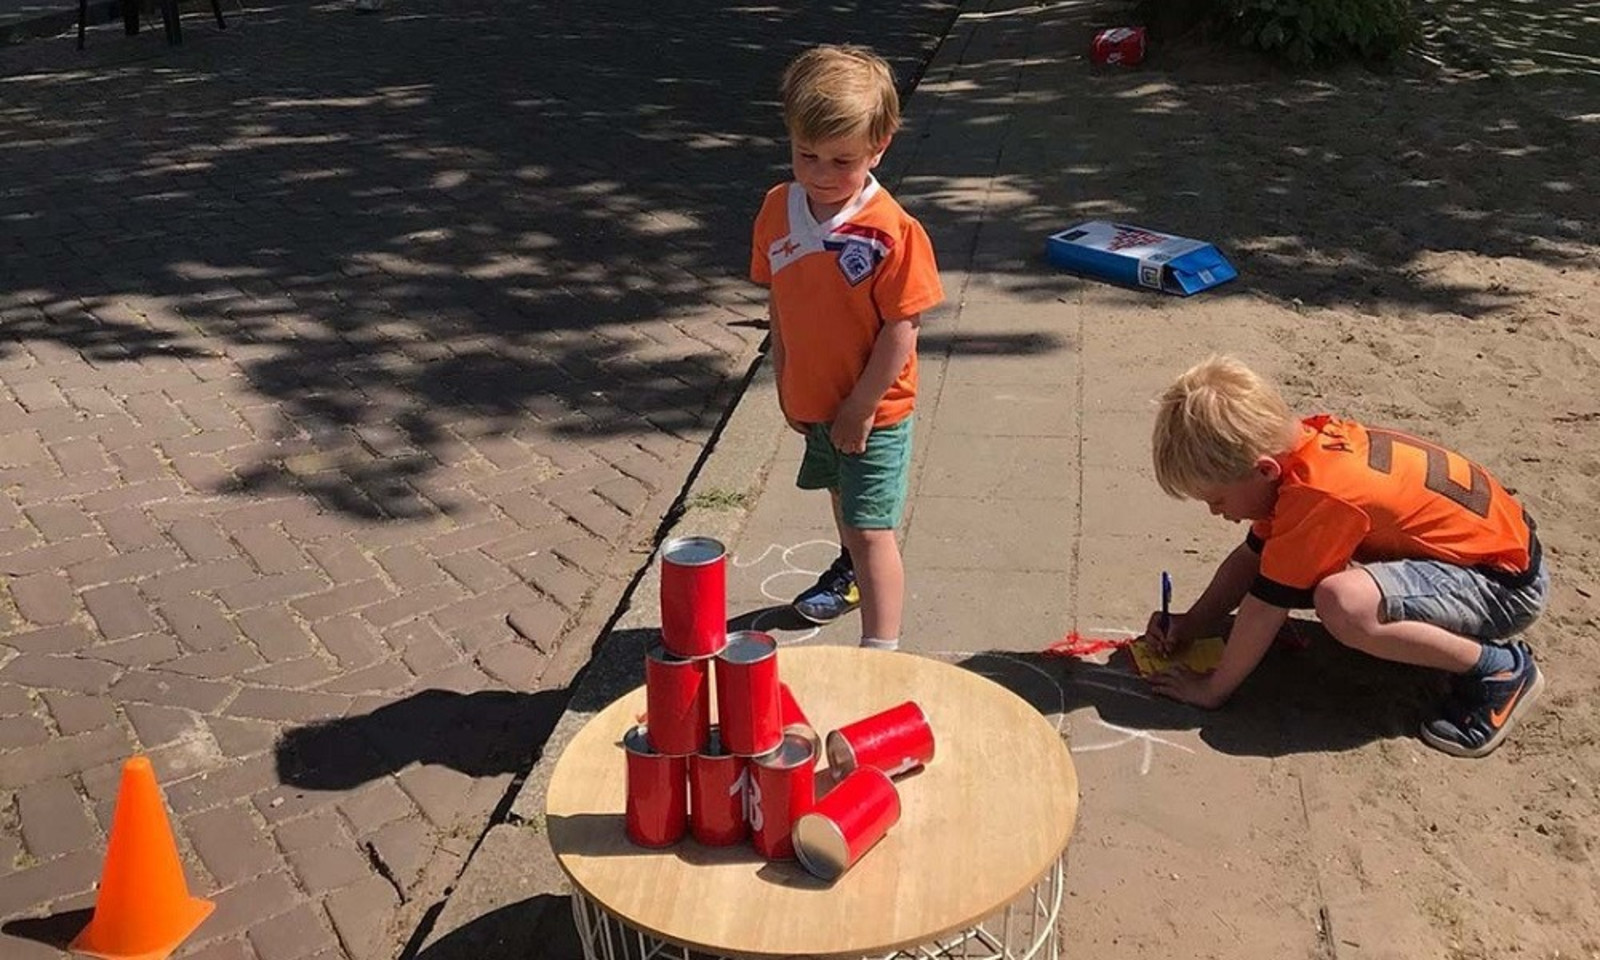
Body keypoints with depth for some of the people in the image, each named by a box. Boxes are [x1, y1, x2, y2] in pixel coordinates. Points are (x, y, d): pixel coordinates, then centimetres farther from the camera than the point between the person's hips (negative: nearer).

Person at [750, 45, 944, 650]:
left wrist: (859, 409, -16)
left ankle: (881, 651, 3)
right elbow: (779, 304, 4)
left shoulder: (893, 231, -24)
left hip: (873, 410, -6)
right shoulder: (777, 210, -6)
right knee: (842, 497, 30)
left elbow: (902, 330, -20)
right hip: (813, 401, 6)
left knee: (871, 528, -6)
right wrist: (786, 385, 6)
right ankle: (853, 572, 56)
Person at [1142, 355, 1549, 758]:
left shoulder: (1317, 496, -30)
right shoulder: (1301, 442, -4)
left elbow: (1266, 604, -22)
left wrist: (1212, 689, -11)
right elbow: (1252, 555, 9)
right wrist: (1191, 625, 3)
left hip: (1508, 583, -10)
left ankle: (1499, 669, -10)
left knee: (1342, 603, -35)